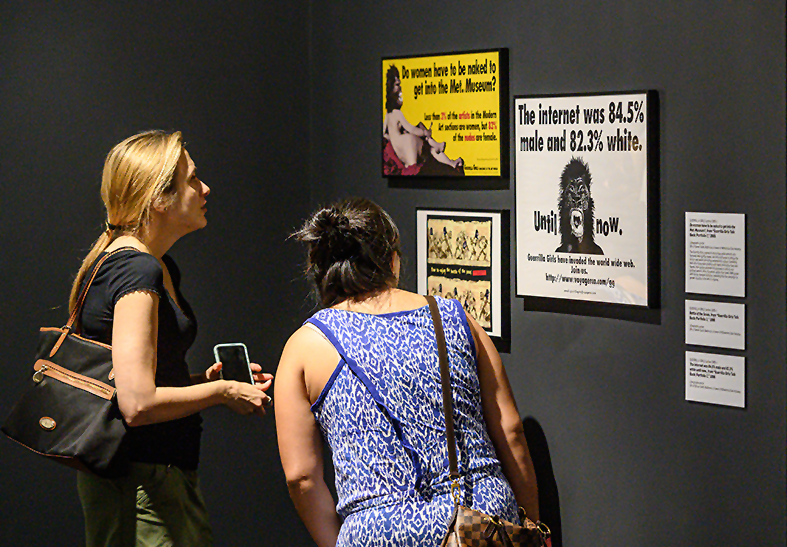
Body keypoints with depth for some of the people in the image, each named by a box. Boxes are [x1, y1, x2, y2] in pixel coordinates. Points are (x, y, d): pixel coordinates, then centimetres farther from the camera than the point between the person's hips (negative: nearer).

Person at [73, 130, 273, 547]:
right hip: (141, 483, -10)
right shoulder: (136, 271, -17)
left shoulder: (160, 269, 15)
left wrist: (206, 378, 9)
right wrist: (224, 392, -12)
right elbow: (138, 403, -25)